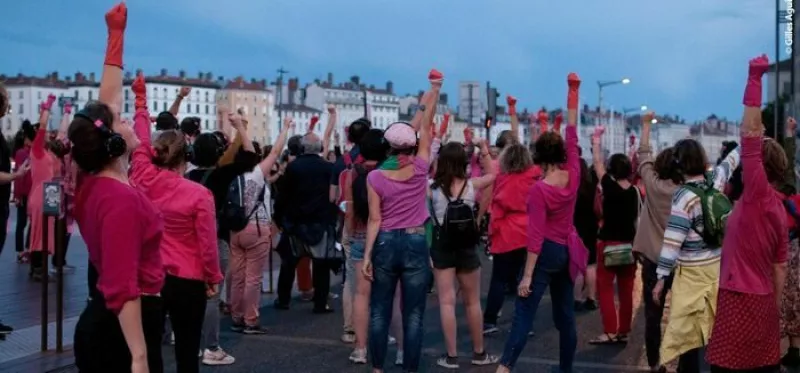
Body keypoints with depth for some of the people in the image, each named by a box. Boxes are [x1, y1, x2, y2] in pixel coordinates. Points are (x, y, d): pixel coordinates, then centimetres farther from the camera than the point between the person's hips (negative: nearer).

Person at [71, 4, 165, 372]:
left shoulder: (94, 184, 5)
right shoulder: (121, 199, -21)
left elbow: (106, 103, 14)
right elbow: (123, 287, -26)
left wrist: (116, 36, 20)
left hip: (102, 319, 10)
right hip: (124, 326, -10)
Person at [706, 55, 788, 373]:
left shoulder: (759, 192, -10)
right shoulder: (778, 206, 14)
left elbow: (751, 130, -17)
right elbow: (779, 265, 16)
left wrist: (755, 77, -15)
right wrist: (774, 308, 21)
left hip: (741, 300, -9)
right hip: (761, 300, 9)